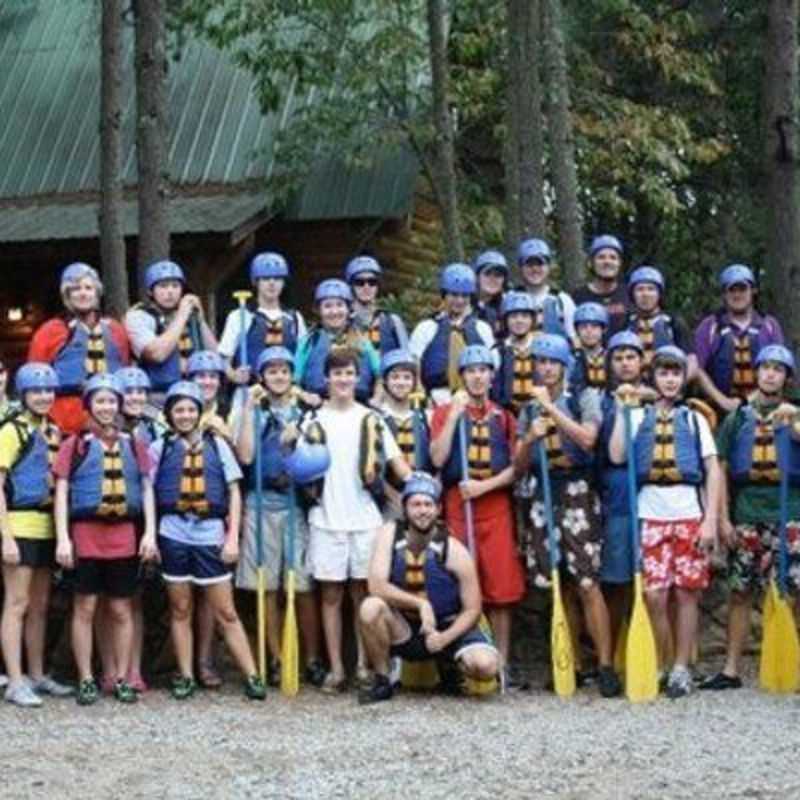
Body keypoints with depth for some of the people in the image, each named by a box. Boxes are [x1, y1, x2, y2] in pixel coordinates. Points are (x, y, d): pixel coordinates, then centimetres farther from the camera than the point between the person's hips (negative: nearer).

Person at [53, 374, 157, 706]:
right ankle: (86, 680, 8)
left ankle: (122, 678, 14)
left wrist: (150, 532, 0)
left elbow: (147, 489, 11)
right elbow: (61, 493, -1)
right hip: (86, 533, -2)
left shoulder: (134, 445, 10)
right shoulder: (75, 445, 2)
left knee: (121, 609, 7)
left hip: (124, 536, 2)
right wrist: (63, 538, -9)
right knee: (85, 607, 1)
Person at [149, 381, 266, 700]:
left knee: (226, 612, 1)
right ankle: (185, 676, 15)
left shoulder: (217, 445, 7)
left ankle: (252, 675, 4)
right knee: (180, 610, 7)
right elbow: (148, 493, 6)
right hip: (173, 534, 0)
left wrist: (232, 537, -1)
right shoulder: (159, 448, 6)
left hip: (211, 533, 0)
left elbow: (234, 493, 7)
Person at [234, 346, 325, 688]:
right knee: (267, 586, 1)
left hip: (298, 502, 0)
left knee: (305, 586, -3)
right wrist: (249, 409, -6)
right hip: (263, 503, 0)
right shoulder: (254, 413, 9)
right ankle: (275, 660, 8)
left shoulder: (305, 412, 11)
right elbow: (245, 455, -6)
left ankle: (312, 659, 4)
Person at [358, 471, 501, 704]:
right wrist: (420, 604, -28)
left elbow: (472, 610, -10)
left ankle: (448, 665, 10)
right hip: (405, 630, 1)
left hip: (448, 626, -1)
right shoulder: (390, 534, -10)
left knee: (486, 665, -28)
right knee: (370, 608, -30)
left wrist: (444, 638, -25)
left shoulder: (455, 551, -14)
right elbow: (376, 586, -20)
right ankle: (382, 682, -8)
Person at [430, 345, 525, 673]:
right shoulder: (445, 412, 7)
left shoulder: (504, 417, 11)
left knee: (501, 588, -1)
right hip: (457, 505, -1)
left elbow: (516, 467, 7)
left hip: (496, 506, 1)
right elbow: (438, 458, -6)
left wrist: (485, 485, -9)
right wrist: (455, 414, -9)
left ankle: (502, 660, 4)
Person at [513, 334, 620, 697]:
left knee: (587, 584, -12)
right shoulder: (529, 409, 15)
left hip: (577, 492, -4)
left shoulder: (584, 399, 4)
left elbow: (587, 438, -15)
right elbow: (519, 468, 12)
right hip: (543, 497, 4)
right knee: (561, 587, 4)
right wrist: (530, 438, -7)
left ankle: (606, 665, -11)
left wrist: (551, 407, -12)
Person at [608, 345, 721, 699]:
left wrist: (710, 520, -3)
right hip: (651, 514, 0)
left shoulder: (694, 419, 12)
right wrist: (622, 410, -3)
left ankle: (681, 668, 8)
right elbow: (617, 456, -4)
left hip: (690, 514, 0)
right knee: (654, 594, -6)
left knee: (687, 592, 0)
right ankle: (661, 665, 8)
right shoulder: (639, 417, 12)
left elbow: (713, 471, 7)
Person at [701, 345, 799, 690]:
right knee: (740, 593, 5)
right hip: (746, 514, 1)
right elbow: (720, 469, 8)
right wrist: (723, 518, 1)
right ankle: (731, 670, 12)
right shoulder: (737, 418, 11)